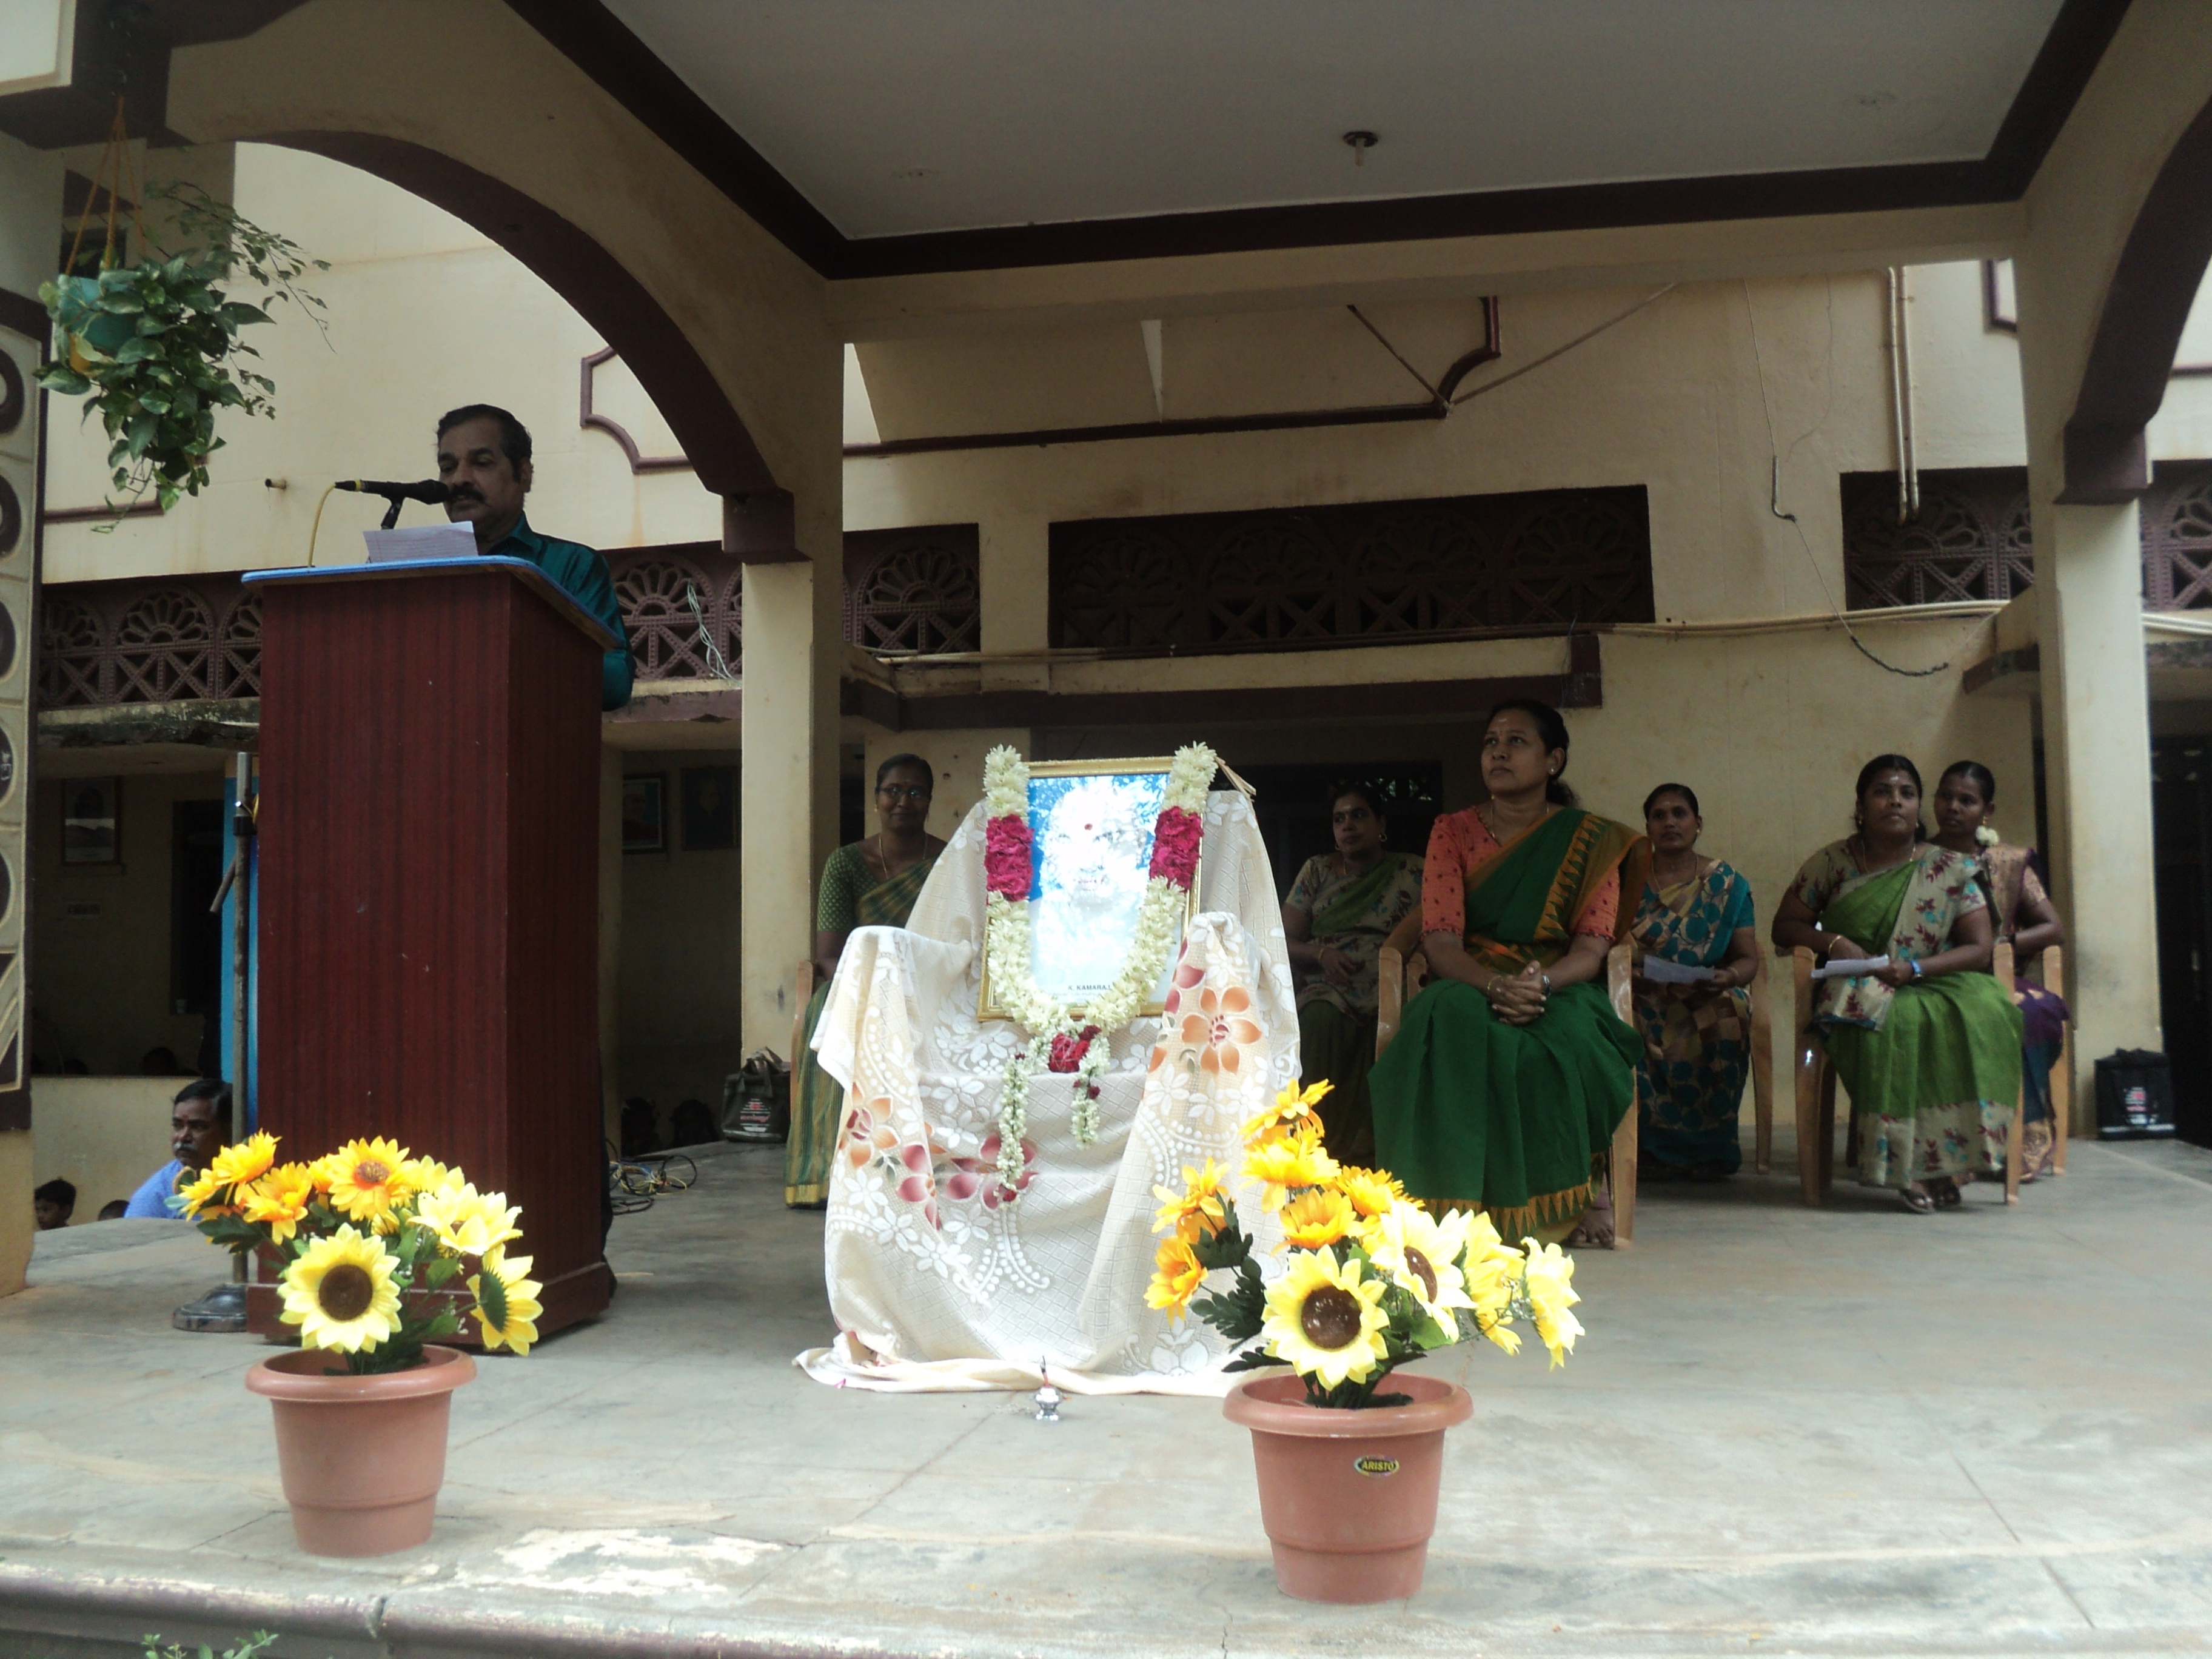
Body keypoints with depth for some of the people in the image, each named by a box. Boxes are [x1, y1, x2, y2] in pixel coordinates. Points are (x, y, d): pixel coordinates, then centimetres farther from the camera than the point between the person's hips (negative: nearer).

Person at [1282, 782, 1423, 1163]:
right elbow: (1285, 940, 14)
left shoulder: (1411, 872, 13)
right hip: (1326, 989, 1)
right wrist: (1322, 953, -7)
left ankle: (1361, 1153, -31)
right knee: (1319, 1019, -34)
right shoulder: (1317, 870, 19)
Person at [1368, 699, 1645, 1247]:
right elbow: (1440, 942, -3)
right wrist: (1495, 985, -25)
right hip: (1468, 984, 0)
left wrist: (1540, 984, -26)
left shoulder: (1592, 841, 9)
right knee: (1452, 1026, -37)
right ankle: (1455, 1199, -31)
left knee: (1562, 1045, -37)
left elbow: (1591, 949, -3)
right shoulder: (1452, 831, 10)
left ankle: (1570, 1192, -12)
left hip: (1559, 991, 0)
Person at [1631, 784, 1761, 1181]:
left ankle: (1708, 1148, -15)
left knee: (1723, 1027, -34)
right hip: (1644, 999, 0)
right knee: (1636, 1032, -34)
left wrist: (1728, 977, -19)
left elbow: (1749, 959, 5)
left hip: (1709, 1000, 0)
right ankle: (1654, 1151, -18)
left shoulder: (1727, 884, 10)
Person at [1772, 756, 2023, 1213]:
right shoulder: (1833, 862, 6)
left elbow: (1979, 949, 0)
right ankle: (1912, 1163, -32)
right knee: (1898, 1022, -38)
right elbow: (1784, 926, 9)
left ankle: (1943, 1160, -29)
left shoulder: (1951, 869, 6)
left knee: (1984, 1009, -34)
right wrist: (1832, 942, -12)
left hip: (1935, 986, 1)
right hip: (1858, 995, -1)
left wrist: (1914, 968, -18)